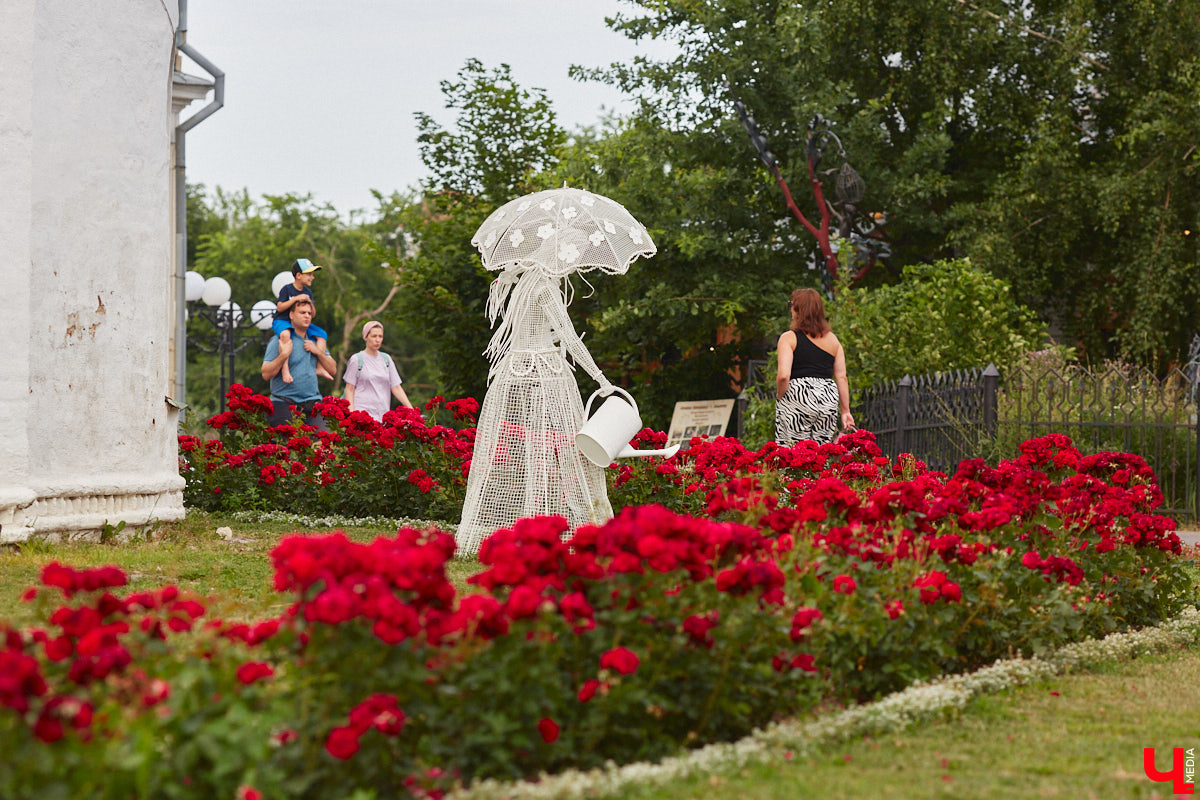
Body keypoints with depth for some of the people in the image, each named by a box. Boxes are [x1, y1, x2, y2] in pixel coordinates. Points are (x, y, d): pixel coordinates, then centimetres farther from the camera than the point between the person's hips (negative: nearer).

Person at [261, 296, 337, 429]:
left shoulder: (315, 340, 17)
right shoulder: (278, 341, -1)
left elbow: (332, 369, 16)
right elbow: (266, 374, -8)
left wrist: (318, 352, 2)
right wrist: (283, 355, -17)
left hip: (312, 404, 4)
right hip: (284, 405, -4)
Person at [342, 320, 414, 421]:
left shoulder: (386, 359, 14)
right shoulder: (356, 359, 2)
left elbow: (396, 387, 12)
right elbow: (349, 390, 2)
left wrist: (410, 409, 1)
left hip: (383, 415, 4)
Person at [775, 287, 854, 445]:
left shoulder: (789, 338, -3)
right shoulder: (832, 339, 11)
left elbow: (783, 375, -15)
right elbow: (841, 377, 10)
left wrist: (779, 397, 2)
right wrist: (845, 411, 13)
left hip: (798, 398, -5)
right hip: (828, 401, 5)